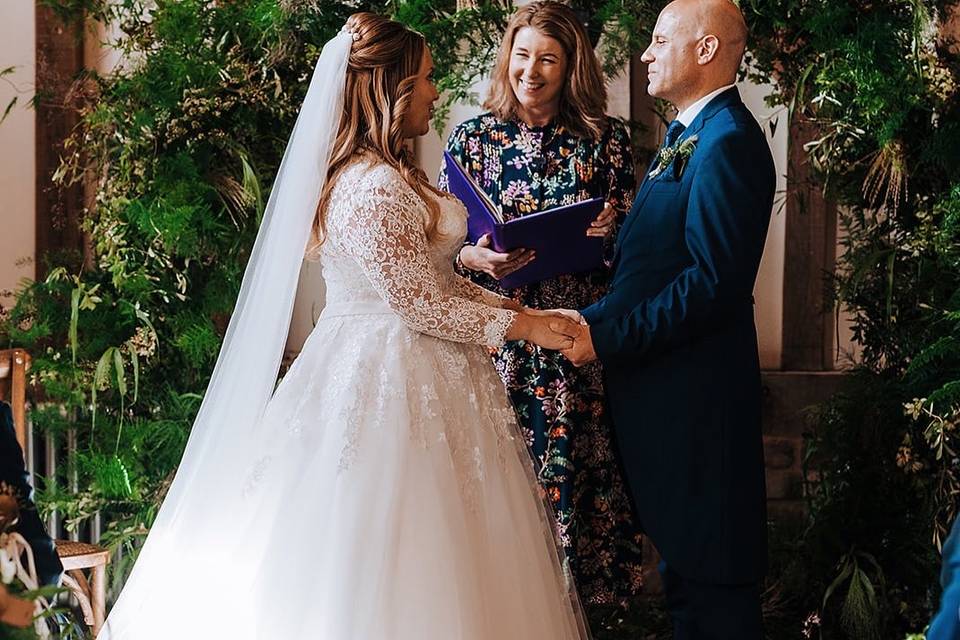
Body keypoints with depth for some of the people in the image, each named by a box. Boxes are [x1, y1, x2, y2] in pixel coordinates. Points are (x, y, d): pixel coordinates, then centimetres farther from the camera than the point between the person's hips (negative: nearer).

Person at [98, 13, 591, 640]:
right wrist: (519, 327, -12)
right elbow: (416, 301, -19)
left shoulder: (391, 175, 12)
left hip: (366, 366, 10)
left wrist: (514, 306, 11)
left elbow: (433, 277, 16)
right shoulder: (378, 187, -19)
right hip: (397, 375, -10)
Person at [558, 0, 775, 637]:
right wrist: (593, 319, 6)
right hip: (664, 386, 10)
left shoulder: (728, 141, -16)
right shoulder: (688, 136, 17)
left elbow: (714, 281, -24)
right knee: (682, 563, 17)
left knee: (712, 583, -1)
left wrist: (604, 337, -21)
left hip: (694, 398, -10)